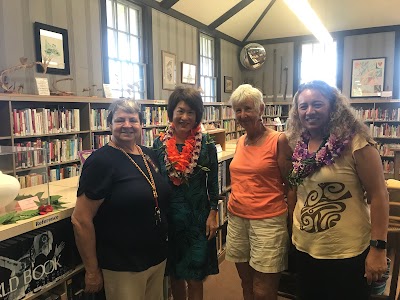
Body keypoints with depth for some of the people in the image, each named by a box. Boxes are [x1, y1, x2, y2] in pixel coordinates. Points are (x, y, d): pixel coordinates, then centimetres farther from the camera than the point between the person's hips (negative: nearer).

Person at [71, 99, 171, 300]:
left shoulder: (149, 155, 3)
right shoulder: (101, 161, -17)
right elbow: (81, 220, -17)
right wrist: (92, 271, -12)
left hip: (158, 258, 7)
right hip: (123, 267, -7)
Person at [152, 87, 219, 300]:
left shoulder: (206, 145, -6)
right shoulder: (159, 144, -2)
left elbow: (213, 183, -1)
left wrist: (212, 215, -5)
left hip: (198, 217, -2)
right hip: (168, 217, 2)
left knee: (194, 278, 7)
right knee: (174, 274, 18)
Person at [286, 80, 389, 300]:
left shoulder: (354, 141, -15)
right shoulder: (298, 145, 1)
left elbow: (379, 195, -14)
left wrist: (378, 248, -15)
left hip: (346, 253, -5)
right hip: (304, 249, 6)